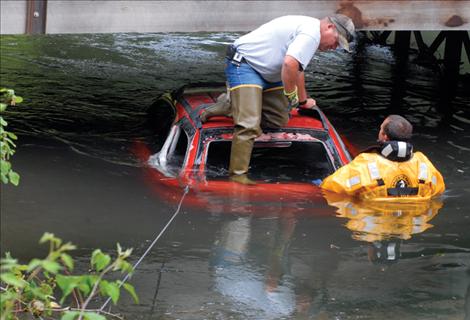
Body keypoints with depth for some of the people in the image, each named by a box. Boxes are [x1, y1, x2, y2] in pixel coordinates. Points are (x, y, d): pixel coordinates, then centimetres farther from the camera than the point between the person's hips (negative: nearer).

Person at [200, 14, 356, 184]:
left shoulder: (308, 28, 16)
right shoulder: (311, 34, -18)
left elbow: (297, 68, 31)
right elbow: (289, 64, -32)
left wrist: (303, 100, 41)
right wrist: (291, 94, -16)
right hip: (244, 64, -10)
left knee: (279, 120, 9)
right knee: (249, 124, -22)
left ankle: (231, 104, 21)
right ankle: (238, 174, -19)